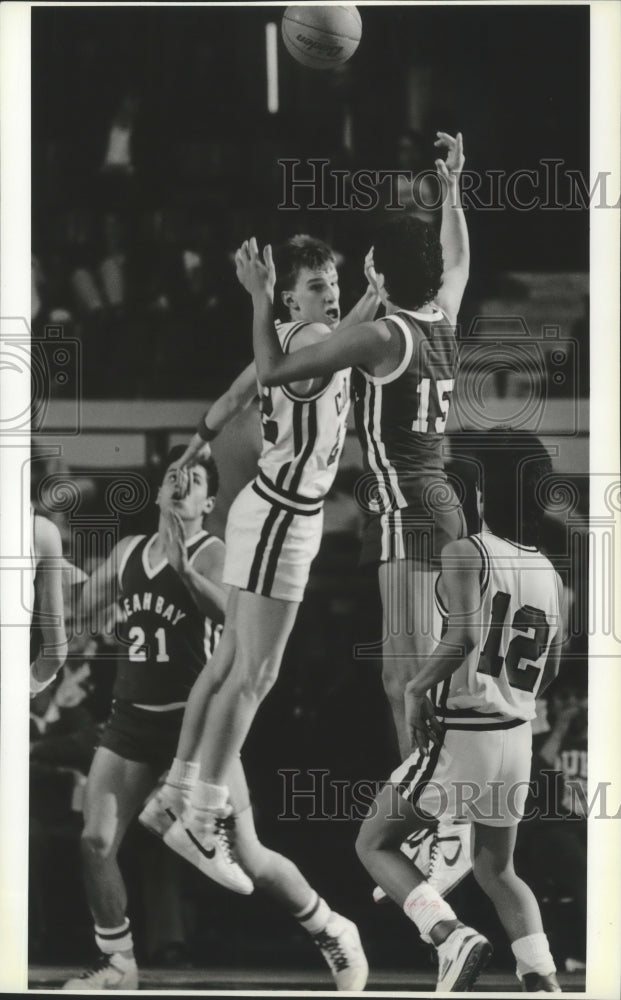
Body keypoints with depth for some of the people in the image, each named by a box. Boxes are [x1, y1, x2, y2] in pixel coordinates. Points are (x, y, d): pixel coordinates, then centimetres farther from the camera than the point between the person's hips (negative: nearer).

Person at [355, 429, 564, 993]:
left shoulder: (467, 554, -12)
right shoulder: (550, 574, 8)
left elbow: (465, 634, -27)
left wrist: (418, 687, -14)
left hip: (458, 732, -6)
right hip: (518, 736, 6)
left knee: (375, 844, 9)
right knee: (497, 869, 21)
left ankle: (451, 938, -13)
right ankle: (545, 982, 5)